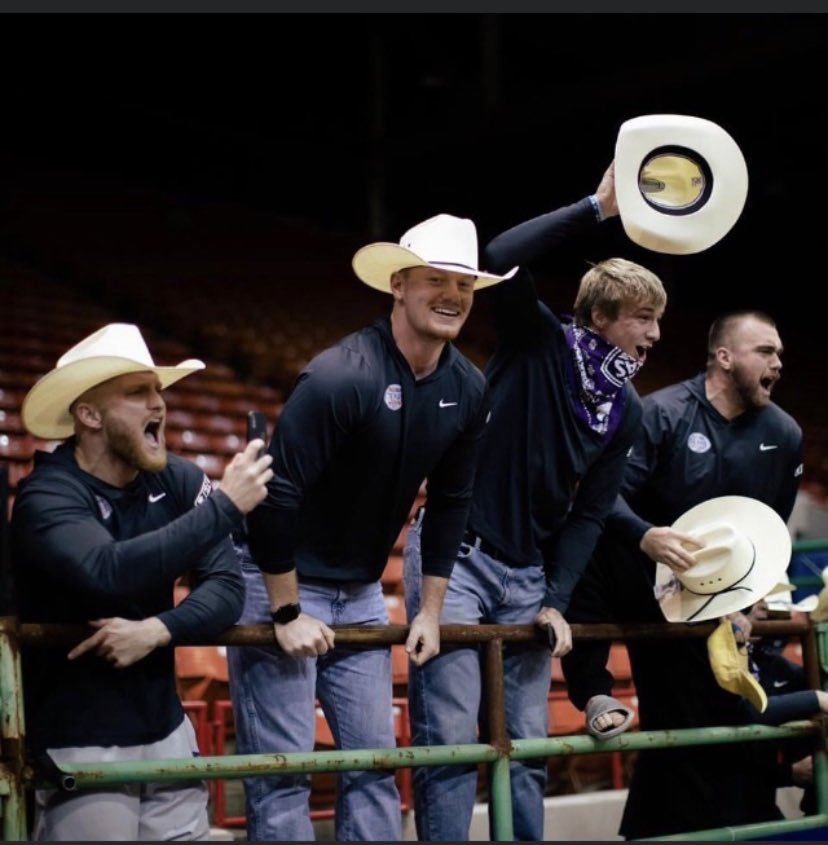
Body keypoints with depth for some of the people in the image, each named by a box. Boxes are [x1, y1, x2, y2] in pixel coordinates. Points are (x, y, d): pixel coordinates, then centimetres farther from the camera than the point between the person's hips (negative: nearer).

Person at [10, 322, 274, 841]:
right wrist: (224, 506, -31)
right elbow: (110, 573, -34)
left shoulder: (177, 480, -2)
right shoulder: (47, 496, -16)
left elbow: (227, 587, -6)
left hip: (166, 733, 5)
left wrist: (156, 631, -24)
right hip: (78, 745, -4)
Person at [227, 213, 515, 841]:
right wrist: (288, 613, -20)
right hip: (281, 582, -7)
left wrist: (430, 611, 8)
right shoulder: (341, 375, -25)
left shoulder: (469, 389, -2)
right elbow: (276, 493, -25)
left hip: (361, 593, 7)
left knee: (375, 761, 10)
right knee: (281, 766, -5)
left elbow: (450, 502, 9)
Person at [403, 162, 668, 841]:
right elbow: (501, 259, -27)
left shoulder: (626, 411, 6)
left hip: (527, 576, 6)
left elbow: (588, 514, 8)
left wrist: (556, 601, -2)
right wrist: (598, 207, -24)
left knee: (527, 745, 7)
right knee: (449, 738, -10)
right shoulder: (537, 343, -9)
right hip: (455, 555, -6)